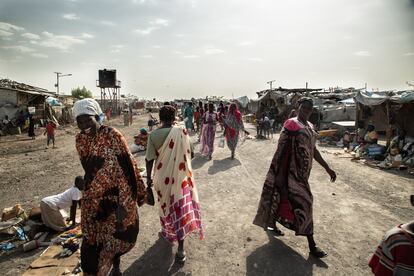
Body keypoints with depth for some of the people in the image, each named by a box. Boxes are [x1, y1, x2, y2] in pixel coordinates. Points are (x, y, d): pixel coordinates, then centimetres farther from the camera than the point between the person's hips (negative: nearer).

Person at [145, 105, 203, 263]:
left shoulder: (153, 135, -10)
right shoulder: (181, 131, -10)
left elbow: (149, 159, -9)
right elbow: (190, 154, -5)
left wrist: (149, 177, 4)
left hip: (162, 176, 2)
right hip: (180, 175, -1)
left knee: (165, 204, 23)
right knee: (181, 207, 5)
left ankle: (168, 233, 46)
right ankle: (180, 249, 5)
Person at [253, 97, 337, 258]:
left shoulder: (309, 126, 13)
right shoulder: (291, 124, -13)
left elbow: (313, 150, 19)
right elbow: (282, 149, -17)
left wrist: (327, 169, 19)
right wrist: (279, 174, -20)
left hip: (302, 171, 8)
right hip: (293, 171, -8)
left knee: (282, 197, 19)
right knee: (302, 203, -3)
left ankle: (271, 224, 37)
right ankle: (311, 245, 11)